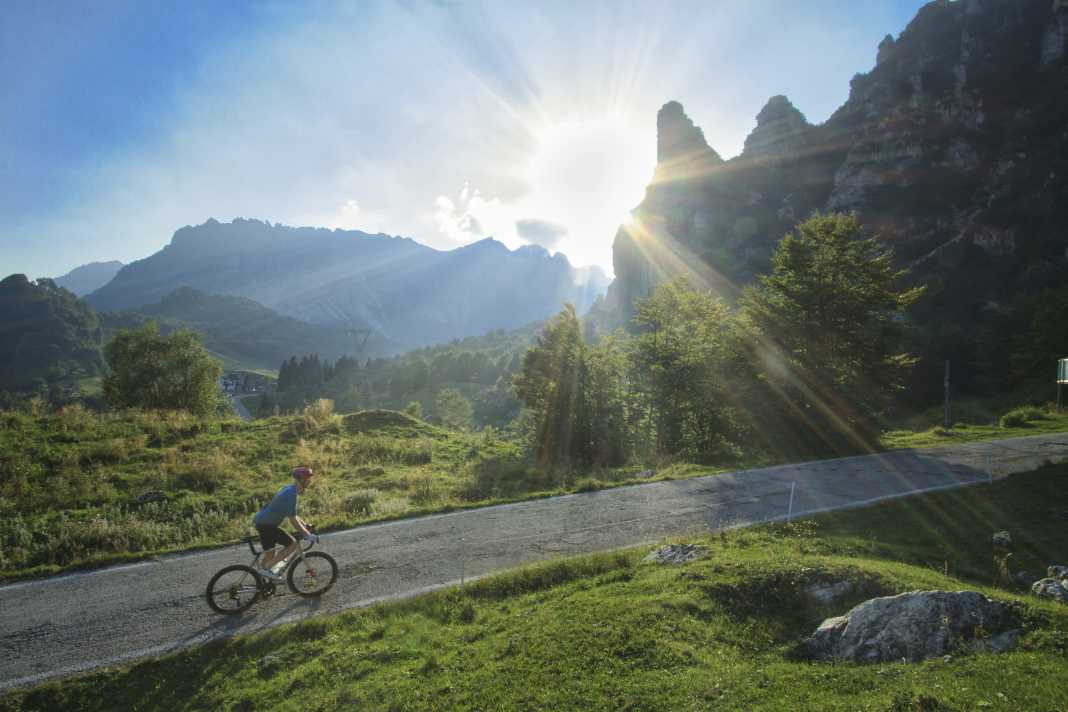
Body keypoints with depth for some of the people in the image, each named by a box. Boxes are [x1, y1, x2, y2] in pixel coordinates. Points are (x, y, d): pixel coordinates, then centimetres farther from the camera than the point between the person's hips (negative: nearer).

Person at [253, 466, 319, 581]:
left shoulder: (289, 489, 8)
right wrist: (308, 535, -17)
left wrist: (305, 525, 18)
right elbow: (293, 520, -22)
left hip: (262, 522, 10)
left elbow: (293, 515, 20)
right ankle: (265, 568, -6)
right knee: (293, 544, -11)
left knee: (270, 554, 15)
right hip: (266, 524, -10)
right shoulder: (291, 494, -22)